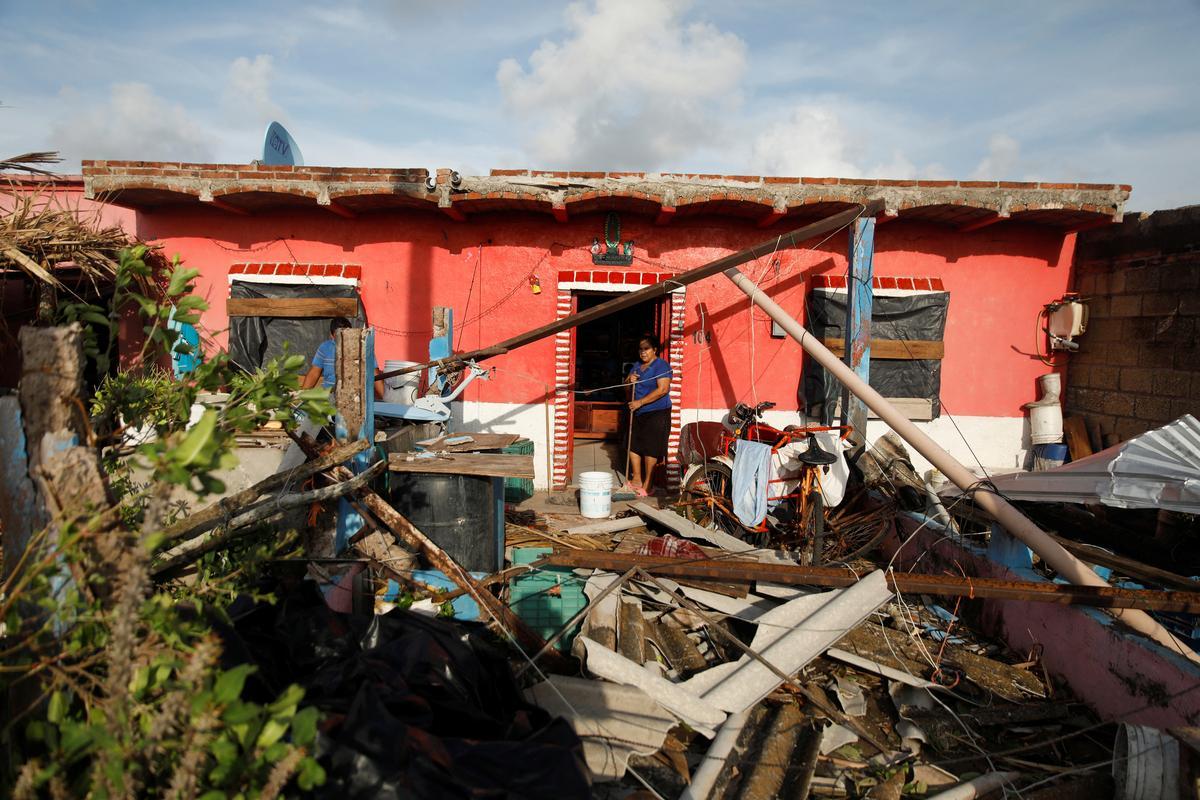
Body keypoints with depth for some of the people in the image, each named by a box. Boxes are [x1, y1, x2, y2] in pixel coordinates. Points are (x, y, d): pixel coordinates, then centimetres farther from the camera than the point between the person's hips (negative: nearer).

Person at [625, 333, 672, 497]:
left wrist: (640, 402, -23)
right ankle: (637, 479, 20)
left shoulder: (661, 366, -11)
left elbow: (662, 390, -22)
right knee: (633, 445, 8)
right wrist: (629, 380, -4)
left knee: (650, 449, -5)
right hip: (638, 413, 8)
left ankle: (647, 484, 3)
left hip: (656, 413, -8)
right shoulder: (637, 365, 15)